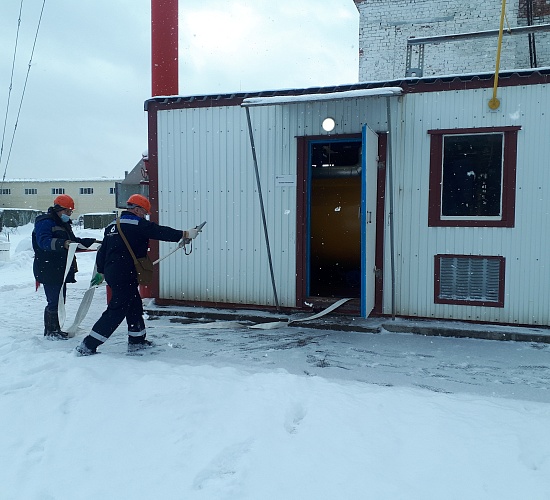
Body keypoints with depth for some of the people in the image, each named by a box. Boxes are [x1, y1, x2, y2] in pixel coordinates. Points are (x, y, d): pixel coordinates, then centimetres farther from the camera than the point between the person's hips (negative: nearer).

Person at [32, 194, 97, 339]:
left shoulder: (64, 224, 20)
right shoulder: (45, 222, -12)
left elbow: (72, 240, 28)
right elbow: (44, 241, -29)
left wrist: (92, 241, 18)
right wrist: (63, 243, -44)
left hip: (61, 270, 10)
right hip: (49, 270, -10)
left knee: (59, 300, 15)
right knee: (54, 301, -8)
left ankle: (55, 329, 26)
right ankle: (50, 331, 4)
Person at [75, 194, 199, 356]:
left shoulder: (112, 226, 16)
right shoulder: (139, 225, -9)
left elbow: (102, 251, 19)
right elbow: (161, 232, -13)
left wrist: (101, 272, 27)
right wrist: (184, 234, -7)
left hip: (111, 274, 9)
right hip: (126, 276, -9)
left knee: (134, 306, 19)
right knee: (116, 311, -5)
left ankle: (137, 340, 29)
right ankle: (88, 346, -4)